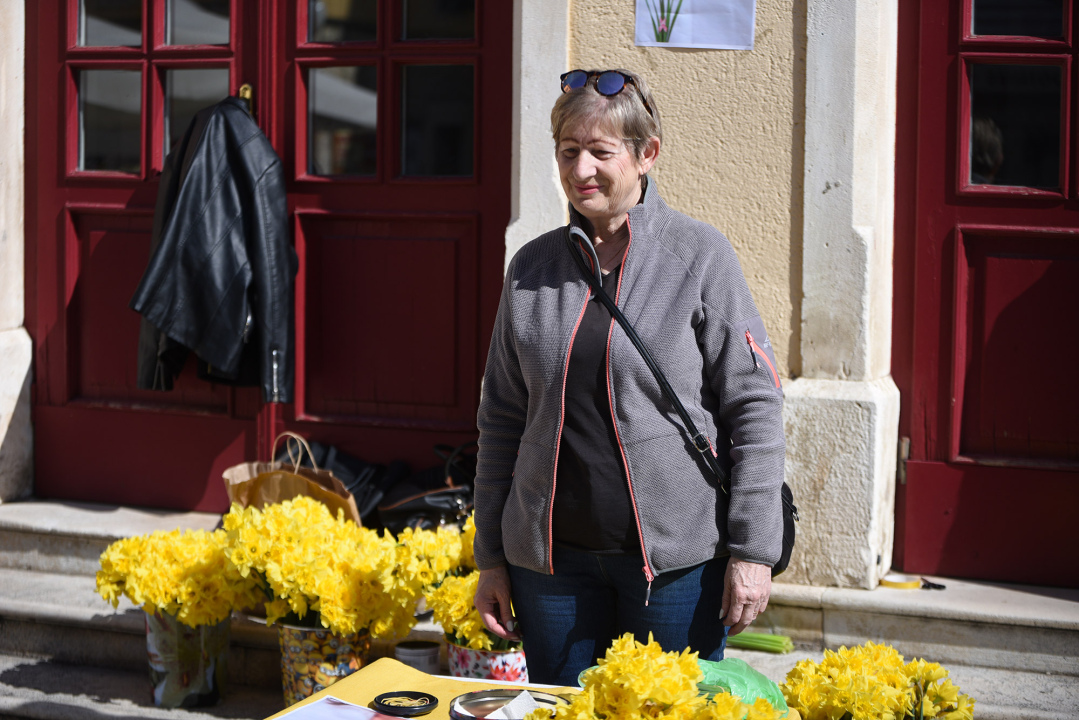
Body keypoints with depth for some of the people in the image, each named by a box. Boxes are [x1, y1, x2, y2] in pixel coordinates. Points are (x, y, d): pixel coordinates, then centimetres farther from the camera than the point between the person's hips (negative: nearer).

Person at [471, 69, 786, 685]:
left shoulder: (701, 257, -3)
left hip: (678, 559, -3)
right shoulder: (532, 267, 7)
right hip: (551, 558, 3)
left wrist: (753, 551, -9)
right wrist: (491, 558, 10)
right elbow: (502, 419, 12)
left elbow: (755, 408, -4)